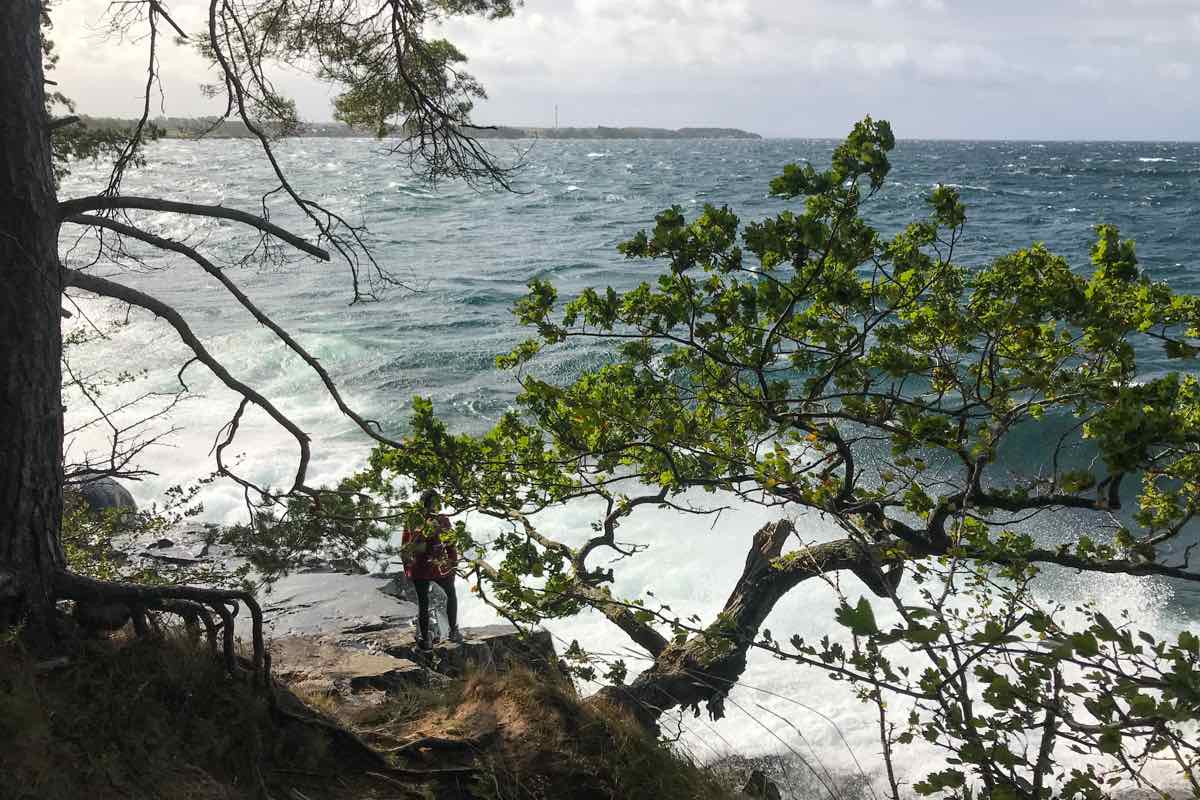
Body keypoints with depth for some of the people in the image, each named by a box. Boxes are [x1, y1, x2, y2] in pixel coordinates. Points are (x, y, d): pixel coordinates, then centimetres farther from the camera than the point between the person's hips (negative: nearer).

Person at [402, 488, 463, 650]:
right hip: (440, 568, -2)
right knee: (451, 594, 24)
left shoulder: (411, 521, -4)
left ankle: (424, 640, 21)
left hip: (418, 570, 2)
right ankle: (453, 631, 27)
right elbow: (450, 545, -9)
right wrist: (454, 564, 4)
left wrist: (407, 567, 15)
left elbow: (404, 550, 2)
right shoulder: (442, 520, -12)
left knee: (422, 603, 15)